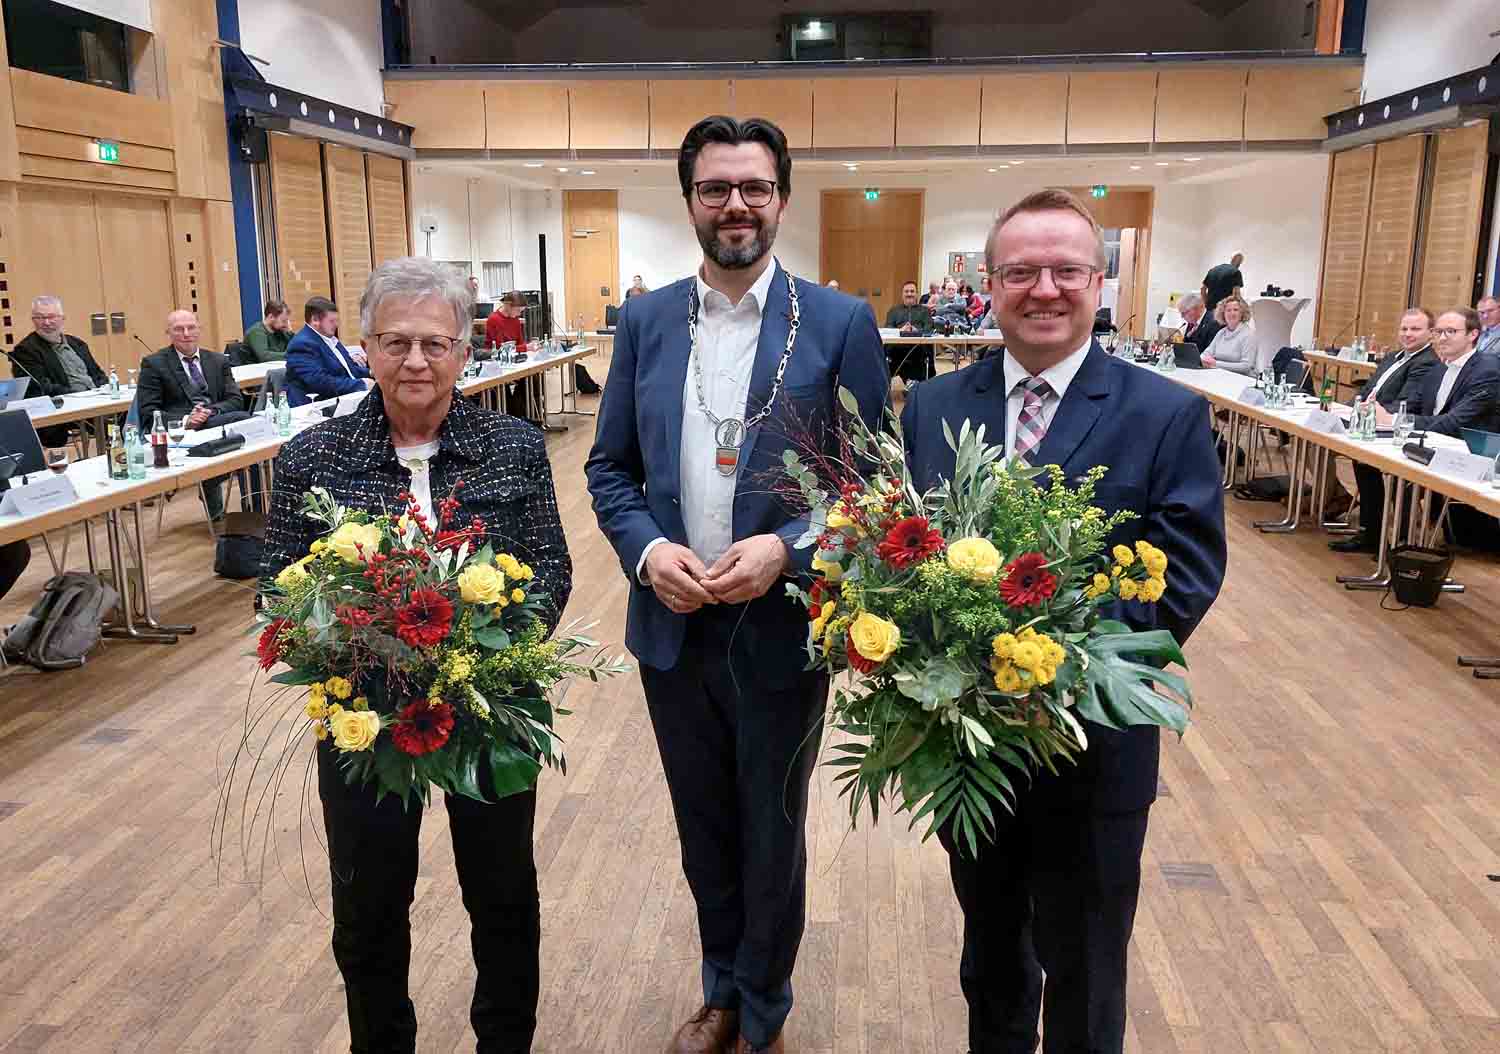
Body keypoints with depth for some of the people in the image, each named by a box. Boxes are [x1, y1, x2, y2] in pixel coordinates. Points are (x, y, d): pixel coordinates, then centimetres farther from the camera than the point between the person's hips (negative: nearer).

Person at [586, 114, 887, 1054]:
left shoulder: (840, 322, -7)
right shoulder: (646, 321, 3)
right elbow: (610, 467, 7)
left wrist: (786, 550, -20)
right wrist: (646, 547, -12)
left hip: (782, 630, -3)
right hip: (671, 627, 3)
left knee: (771, 837, 15)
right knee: (703, 831, 20)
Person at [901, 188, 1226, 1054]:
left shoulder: (1169, 414, -8)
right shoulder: (933, 406, 1)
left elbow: (1190, 569, -11)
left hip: (1094, 743, -2)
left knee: (1083, 975, 17)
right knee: (990, 951, 25)